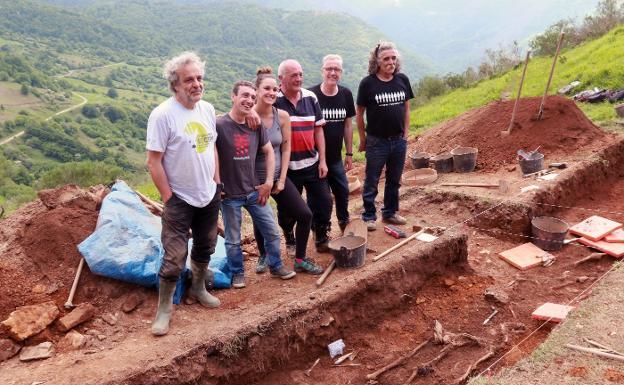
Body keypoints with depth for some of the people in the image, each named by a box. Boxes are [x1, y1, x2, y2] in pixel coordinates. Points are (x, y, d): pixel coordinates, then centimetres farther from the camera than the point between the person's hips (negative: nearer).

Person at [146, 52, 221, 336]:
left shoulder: (207, 109, 1)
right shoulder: (163, 114, -19)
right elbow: (153, 161, -18)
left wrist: (216, 182, 9)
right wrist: (168, 197, -16)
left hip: (209, 196, 6)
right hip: (180, 200, -6)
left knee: (205, 248, 21)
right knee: (174, 258, -1)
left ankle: (198, 288, 43)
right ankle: (164, 307, 17)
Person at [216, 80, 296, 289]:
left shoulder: (256, 125, 1)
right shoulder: (219, 125, -15)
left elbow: (269, 152, 11)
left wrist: (268, 182, 5)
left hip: (255, 191, 5)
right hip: (229, 195, -4)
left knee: (272, 231, 12)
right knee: (233, 239, 10)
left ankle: (276, 266, 32)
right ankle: (238, 273, 31)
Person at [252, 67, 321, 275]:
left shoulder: (282, 116, -6)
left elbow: (286, 148, 0)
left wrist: (282, 179, -3)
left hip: (278, 176, 3)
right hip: (255, 179, -3)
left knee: (305, 214, -2)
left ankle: (300, 260, 16)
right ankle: (263, 256, 41)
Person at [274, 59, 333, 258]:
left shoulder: (310, 97, 3)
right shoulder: (274, 100, -9)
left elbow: (318, 130, 7)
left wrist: (322, 160, 3)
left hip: (312, 164, 4)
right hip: (287, 167, -3)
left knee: (324, 201, 8)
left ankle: (322, 240, 29)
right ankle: (291, 243, 33)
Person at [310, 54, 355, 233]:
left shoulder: (345, 94, 1)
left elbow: (347, 125, 8)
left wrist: (349, 153, 9)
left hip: (336, 157, 4)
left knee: (343, 192, 14)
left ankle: (345, 224, 36)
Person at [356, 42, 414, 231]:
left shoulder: (402, 80, 1)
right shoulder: (367, 83, -10)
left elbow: (406, 108, 10)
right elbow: (359, 113, -4)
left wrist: (405, 134, 7)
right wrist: (363, 139, -2)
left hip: (398, 140, 4)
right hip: (377, 141, -4)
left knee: (394, 181, 15)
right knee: (371, 182, 6)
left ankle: (390, 213, 31)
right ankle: (369, 217, 17)